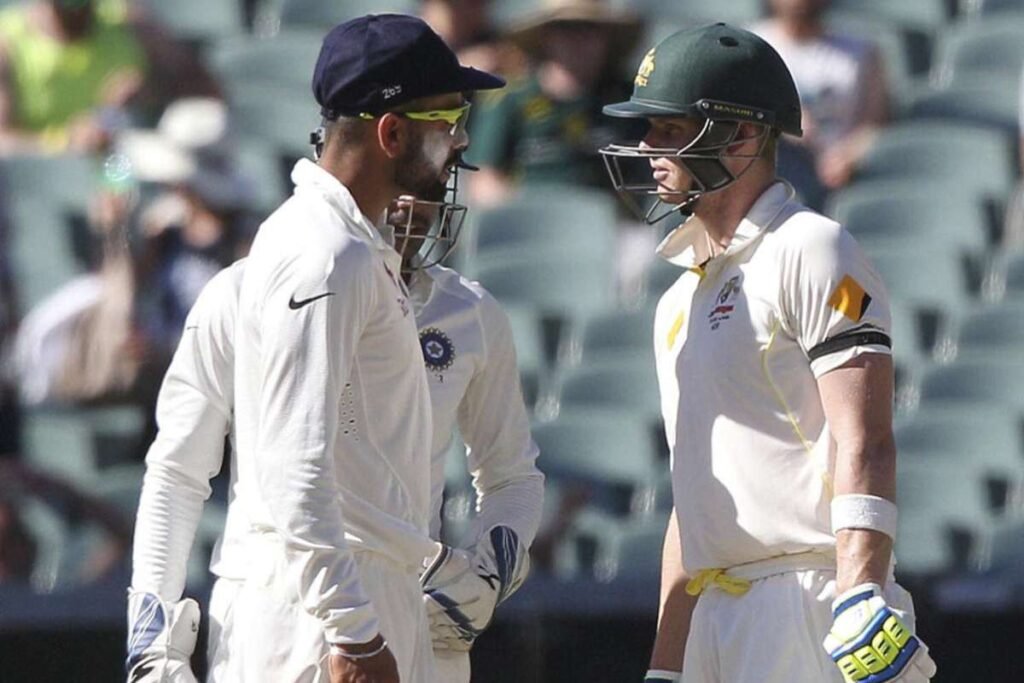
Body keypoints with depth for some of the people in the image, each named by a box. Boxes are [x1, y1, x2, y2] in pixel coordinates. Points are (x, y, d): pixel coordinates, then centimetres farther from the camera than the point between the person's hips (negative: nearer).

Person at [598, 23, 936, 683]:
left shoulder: (808, 253, -5)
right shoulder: (681, 298, 23)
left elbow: (864, 446, -15)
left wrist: (862, 601, -27)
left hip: (809, 596, -9)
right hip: (719, 611, 9)